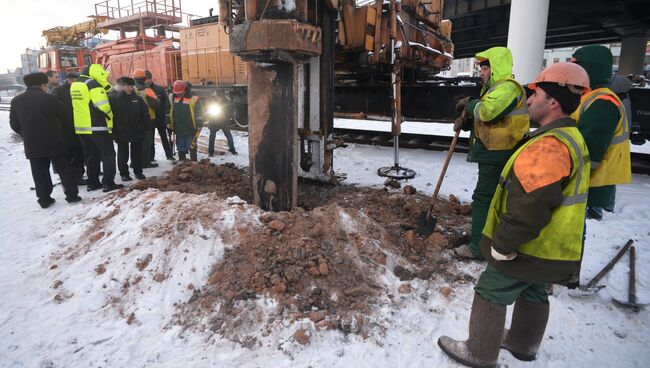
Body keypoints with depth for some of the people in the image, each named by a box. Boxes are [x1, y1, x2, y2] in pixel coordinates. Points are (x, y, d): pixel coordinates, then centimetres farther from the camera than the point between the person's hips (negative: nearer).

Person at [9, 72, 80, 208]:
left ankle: (44, 199, 12)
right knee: (63, 168, 6)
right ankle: (72, 194, 7)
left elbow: (14, 124, 8)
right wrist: (63, 131, 15)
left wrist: (27, 136, 19)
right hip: (54, 142, -3)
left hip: (32, 145, 4)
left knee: (39, 173, 8)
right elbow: (65, 114, -3)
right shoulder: (48, 98, -11)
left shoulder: (16, 101, 4)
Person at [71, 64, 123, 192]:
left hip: (81, 127, 8)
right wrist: (109, 114, -5)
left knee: (91, 155, 15)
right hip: (98, 127, -8)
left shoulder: (74, 85, 15)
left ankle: (92, 182, 18)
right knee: (108, 154, 0)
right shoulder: (93, 83, -12)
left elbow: (82, 105, 18)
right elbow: (102, 104, -22)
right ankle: (108, 183, -3)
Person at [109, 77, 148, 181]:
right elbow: (110, 114, -6)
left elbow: (145, 114, 6)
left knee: (137, 153, 11)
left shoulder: (138, 99, 5)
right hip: (121, 132, -2)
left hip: (137, 132, 2)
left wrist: (143, 127, 0)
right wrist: (114, 129, -11)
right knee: (123, 154, 5)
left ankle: (138, 171, 23)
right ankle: (124, 173, 14)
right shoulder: (114, 98, -2)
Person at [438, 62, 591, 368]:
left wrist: (502, 245, -21)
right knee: (533, 294, 24)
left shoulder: (549, 145, -28)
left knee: (491, 295, 5)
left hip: (528, 248, -10)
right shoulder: (570, 137, 7)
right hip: (552, 247, 10)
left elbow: (529, 207, -32)